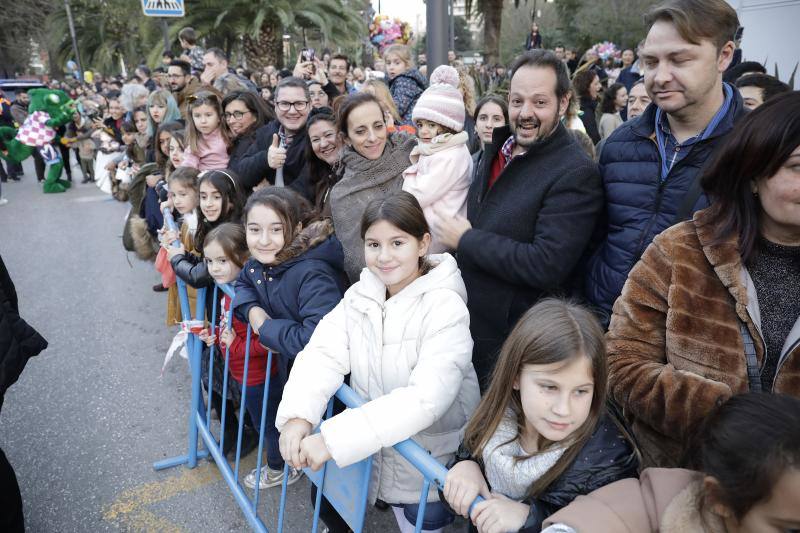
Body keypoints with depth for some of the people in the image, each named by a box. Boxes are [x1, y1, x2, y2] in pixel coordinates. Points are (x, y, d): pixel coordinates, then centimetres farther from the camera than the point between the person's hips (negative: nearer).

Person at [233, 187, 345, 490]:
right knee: (269, 407, 24)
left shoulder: (312, 274, -35)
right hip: (287, 362, 9)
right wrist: (253, 310, -12)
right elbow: (243, 283, 13)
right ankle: (279, 467, 49)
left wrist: (266, 329, -28)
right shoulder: (261, 262, -9)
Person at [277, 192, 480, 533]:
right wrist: (298, 415, -32)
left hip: (427, 464, -4)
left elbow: (427, 397, -31)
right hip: (370, 447, 5)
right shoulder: (361, 293, -3)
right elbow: (323, 353, -13)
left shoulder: (445, 308, -21)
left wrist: (333, 439, -35)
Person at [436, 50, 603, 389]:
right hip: (466, 328, 7)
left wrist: (466, 240, -20)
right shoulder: (497, 149, 6)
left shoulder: (576, 174, -20)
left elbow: (547, 266, -29)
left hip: (515, 347, -7)